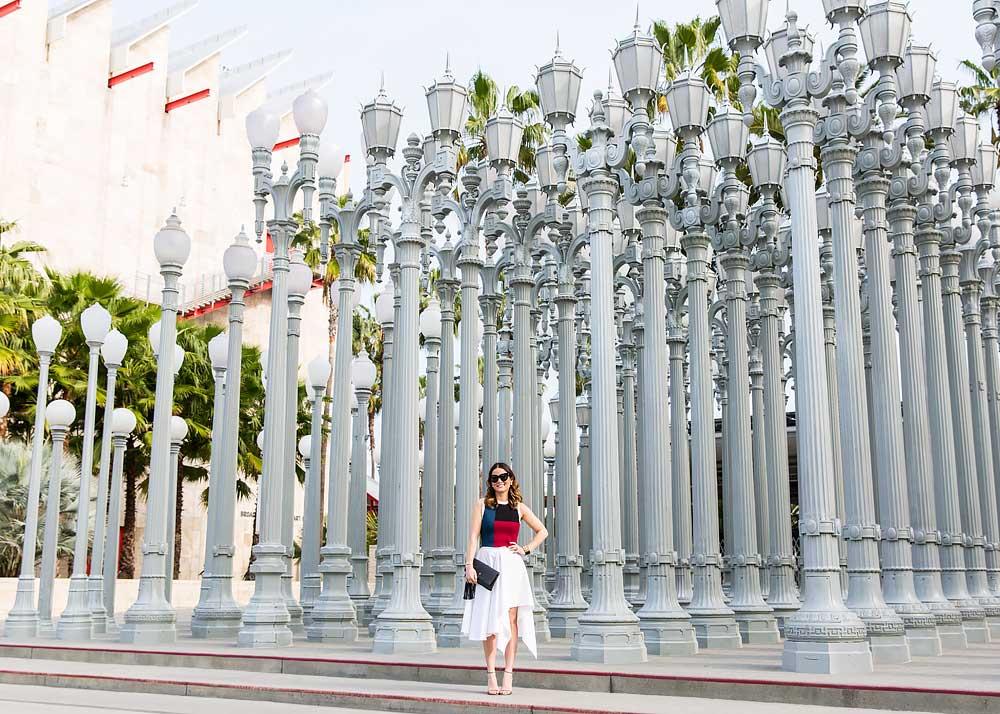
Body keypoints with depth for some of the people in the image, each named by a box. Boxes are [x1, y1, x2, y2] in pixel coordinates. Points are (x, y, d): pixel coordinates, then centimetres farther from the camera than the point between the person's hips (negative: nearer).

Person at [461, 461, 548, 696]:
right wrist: (469, 565, -10)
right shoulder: (482, 504, 6)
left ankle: (508, 676, 0)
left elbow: (542, 531, 20)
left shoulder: (519, 507, 10)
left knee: (511, 618, -3)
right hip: (487, 562, -1)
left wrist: (526, 549, 7)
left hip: (511, 564, 1)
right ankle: (491, 675, 2)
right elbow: (473, 536, -1)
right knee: (489, 619, -2)